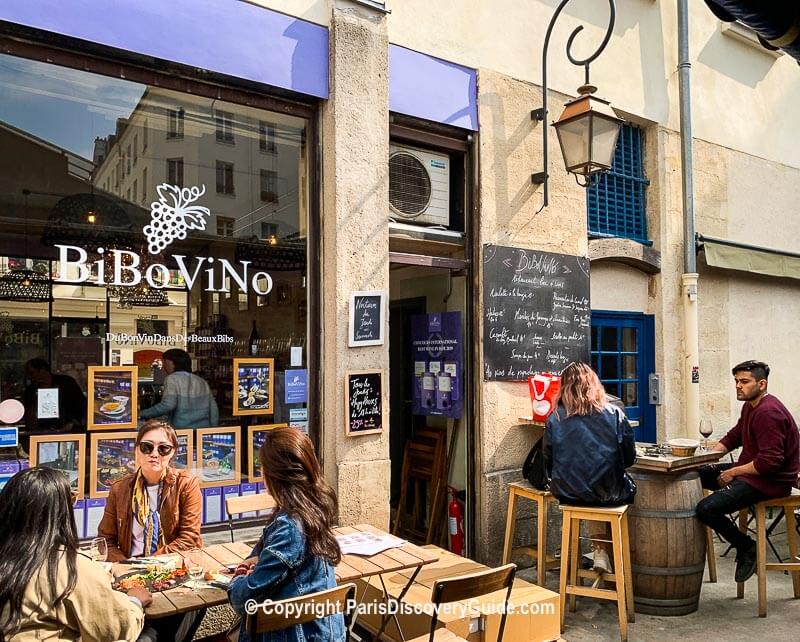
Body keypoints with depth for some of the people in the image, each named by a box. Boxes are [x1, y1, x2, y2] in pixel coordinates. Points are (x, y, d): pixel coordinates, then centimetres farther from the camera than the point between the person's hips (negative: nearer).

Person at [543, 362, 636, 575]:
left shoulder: (554, 418, -4)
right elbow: (630, 458, 1)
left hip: (567, 493, 2)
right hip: (608, 493, -2)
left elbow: (548, 461, 1)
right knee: (629, 487, 30)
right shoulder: (614, 414, -5)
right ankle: (602, 552, 34)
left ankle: (600, 551, 28)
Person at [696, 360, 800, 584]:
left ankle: (747, 548, 0)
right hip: (750, 470, 11)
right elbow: (734, 436, 22)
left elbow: (770, 462, -28)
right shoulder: (750, 406, 11)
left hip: (770, 481, -11)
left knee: (706, 508, -22)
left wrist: (733, 473, -18)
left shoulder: (768, 413, -22)